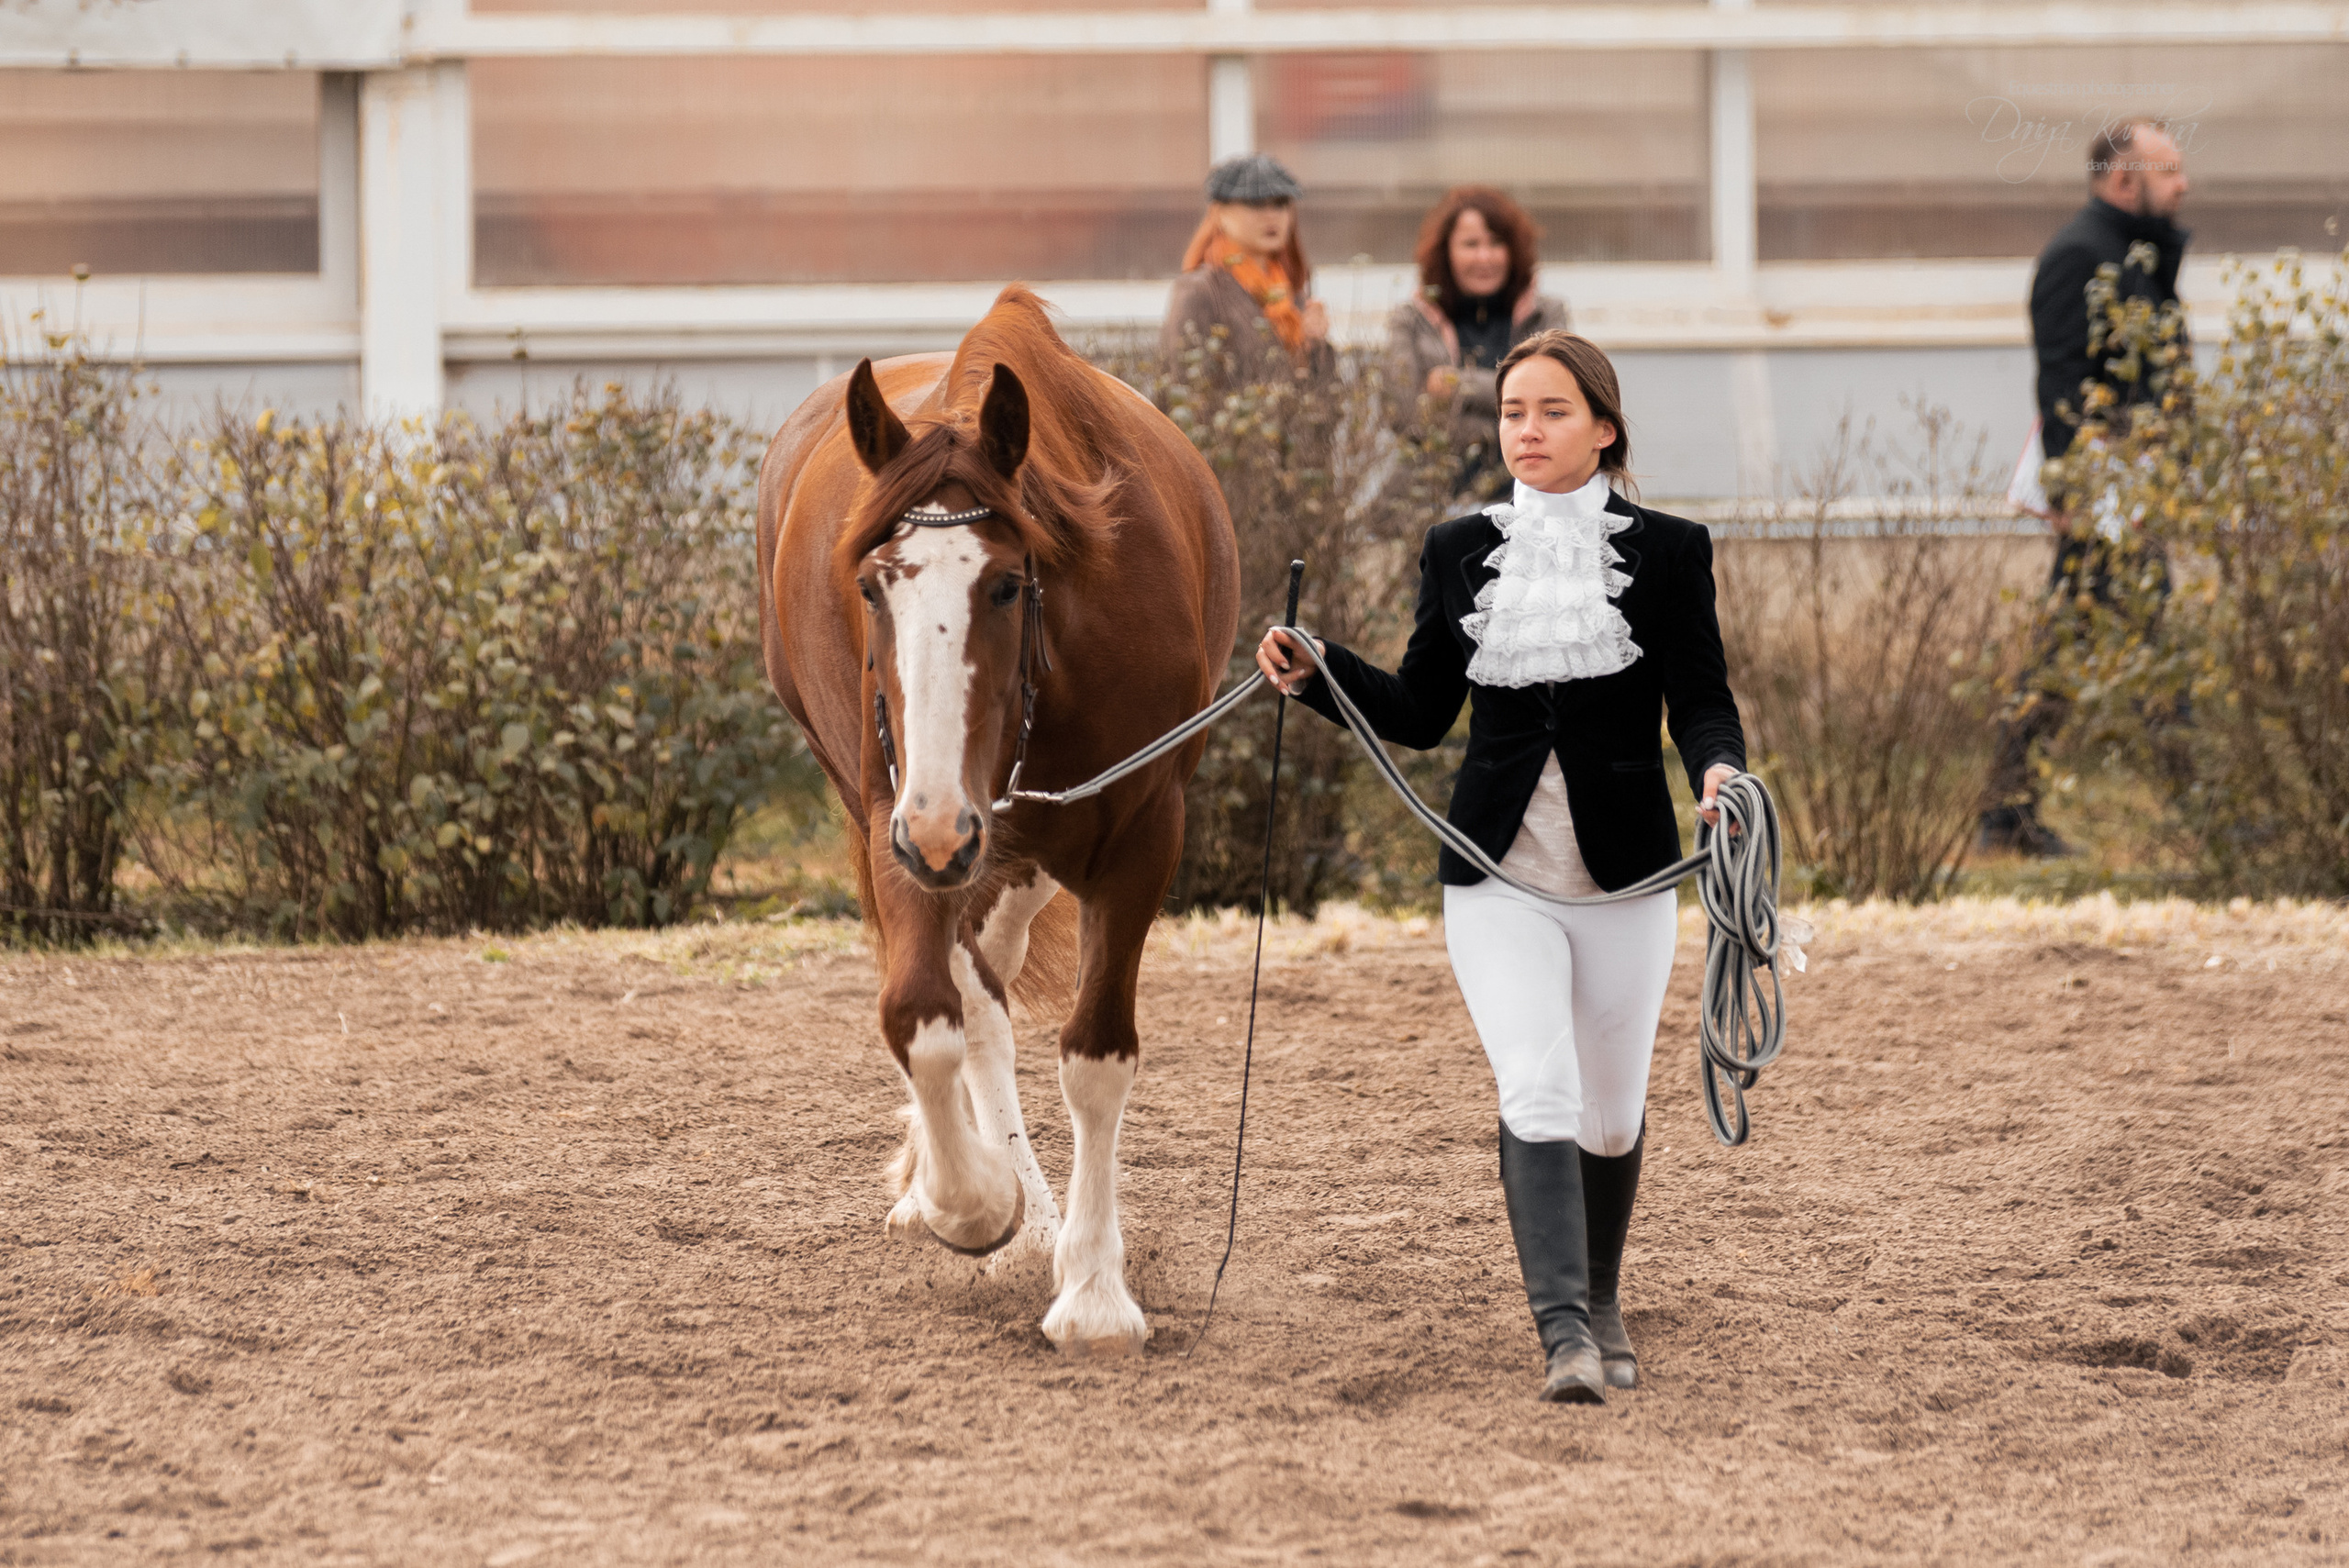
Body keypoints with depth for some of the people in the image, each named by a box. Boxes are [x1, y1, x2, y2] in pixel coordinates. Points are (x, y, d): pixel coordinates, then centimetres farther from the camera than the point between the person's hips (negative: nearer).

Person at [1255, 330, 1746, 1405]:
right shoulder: (1459, 552, 7)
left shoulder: (1667, 553, 0)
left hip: (1626, 870, 0)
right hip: (1498, 874, 0)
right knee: (1535, 1089, -17)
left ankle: (1601, 1303, 37)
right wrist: (1315, 675, -4)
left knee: (1611, 1113, 12)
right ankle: (1564, 1335, -24)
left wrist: (1719, 771, -25)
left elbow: (1702, 703, -4)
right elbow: (1419, 713, 11)